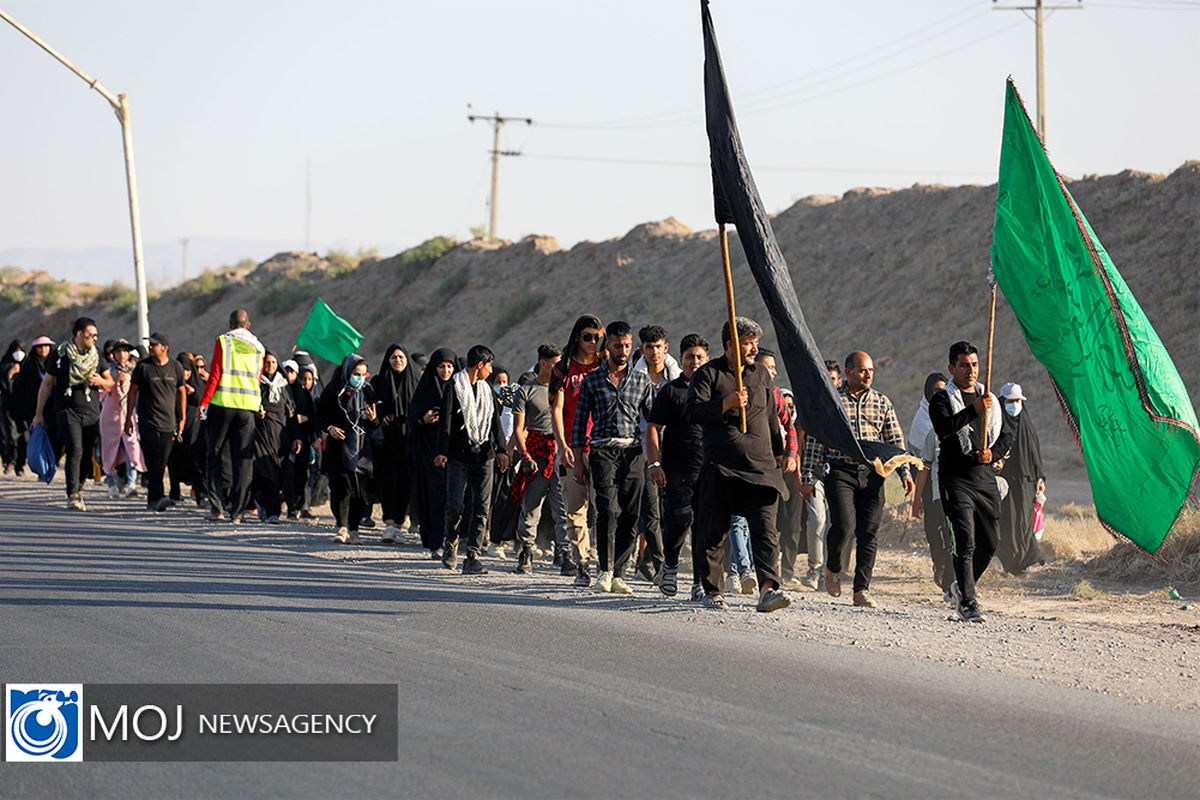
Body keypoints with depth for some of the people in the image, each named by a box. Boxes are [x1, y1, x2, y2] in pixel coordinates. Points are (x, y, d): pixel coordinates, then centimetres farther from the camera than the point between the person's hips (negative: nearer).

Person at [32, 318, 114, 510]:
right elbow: (46, 384, 6)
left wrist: (100, 381, -7)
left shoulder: (96, 356, 11)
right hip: (68, 410, -4)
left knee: (87, 455, 6)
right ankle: (72, 496, -20)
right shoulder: (61, 355, -1)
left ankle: (78, 488, 26)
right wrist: (39, 413, 6)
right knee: (75, 451, -18)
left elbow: (110, 383, 18)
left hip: (91, 413, 4)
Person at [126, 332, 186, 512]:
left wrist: (182, 418, 14)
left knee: (162, 464, 3)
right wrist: (128, 417, 3)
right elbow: (132, 391, 6)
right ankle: (157, 497, -24)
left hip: (169, 423, 3)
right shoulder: (143, 366, 0)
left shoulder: (176, 367, 7)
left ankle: (152, 499, 13)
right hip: (148, 421, -3)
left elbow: (181, 392, 17)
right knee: (153, 462, -15)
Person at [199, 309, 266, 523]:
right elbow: (258, 381, 12)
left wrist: (203, 402, -7)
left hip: (223, 403, -3)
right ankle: (237, 511, 3)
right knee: (243, 460, 6)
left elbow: (215, 375, -9)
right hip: (248, 408, 3)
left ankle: (217, 507, -3)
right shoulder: (258, 348, 10)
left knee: (215, 456, 7)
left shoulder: (223, 342, -2)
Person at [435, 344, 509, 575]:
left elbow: (495, 420, 15)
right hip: (459, 456, -5)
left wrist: (500, 449, 3)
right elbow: (445, 420, -6)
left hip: (483, 456, 5)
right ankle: (450, 543, 23)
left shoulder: (486, 388, 16)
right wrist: (442, 451, -15)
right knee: (455, 506, -6)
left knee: (482, 508, -5)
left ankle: (472, 558, -6)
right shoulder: (454, 386, -1)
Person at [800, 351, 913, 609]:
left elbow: (895, 441, 14)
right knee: (844, 526, -17)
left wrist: (904, 472, 3)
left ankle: (862, 589, 9)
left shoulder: (882, 402, 11)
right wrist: (807, 479, -1)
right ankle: (832, 568, 13)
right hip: (839, 473, -3)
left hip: (872, 474, 3)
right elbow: (814, 442, 3)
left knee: (869, 534, -1)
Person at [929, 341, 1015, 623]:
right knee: (966, 542, -16)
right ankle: (967, 603, -15)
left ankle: (962, 585, 33)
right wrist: (973, 410, -33)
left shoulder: (990, 400, 16)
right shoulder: (942, 400, -2)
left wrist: (992, 451, -4)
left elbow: (1008, 434, 17)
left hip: (985, 478, 6)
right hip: (956, 480, -6)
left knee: (988, 544, 10)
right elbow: (944, 428, -22)